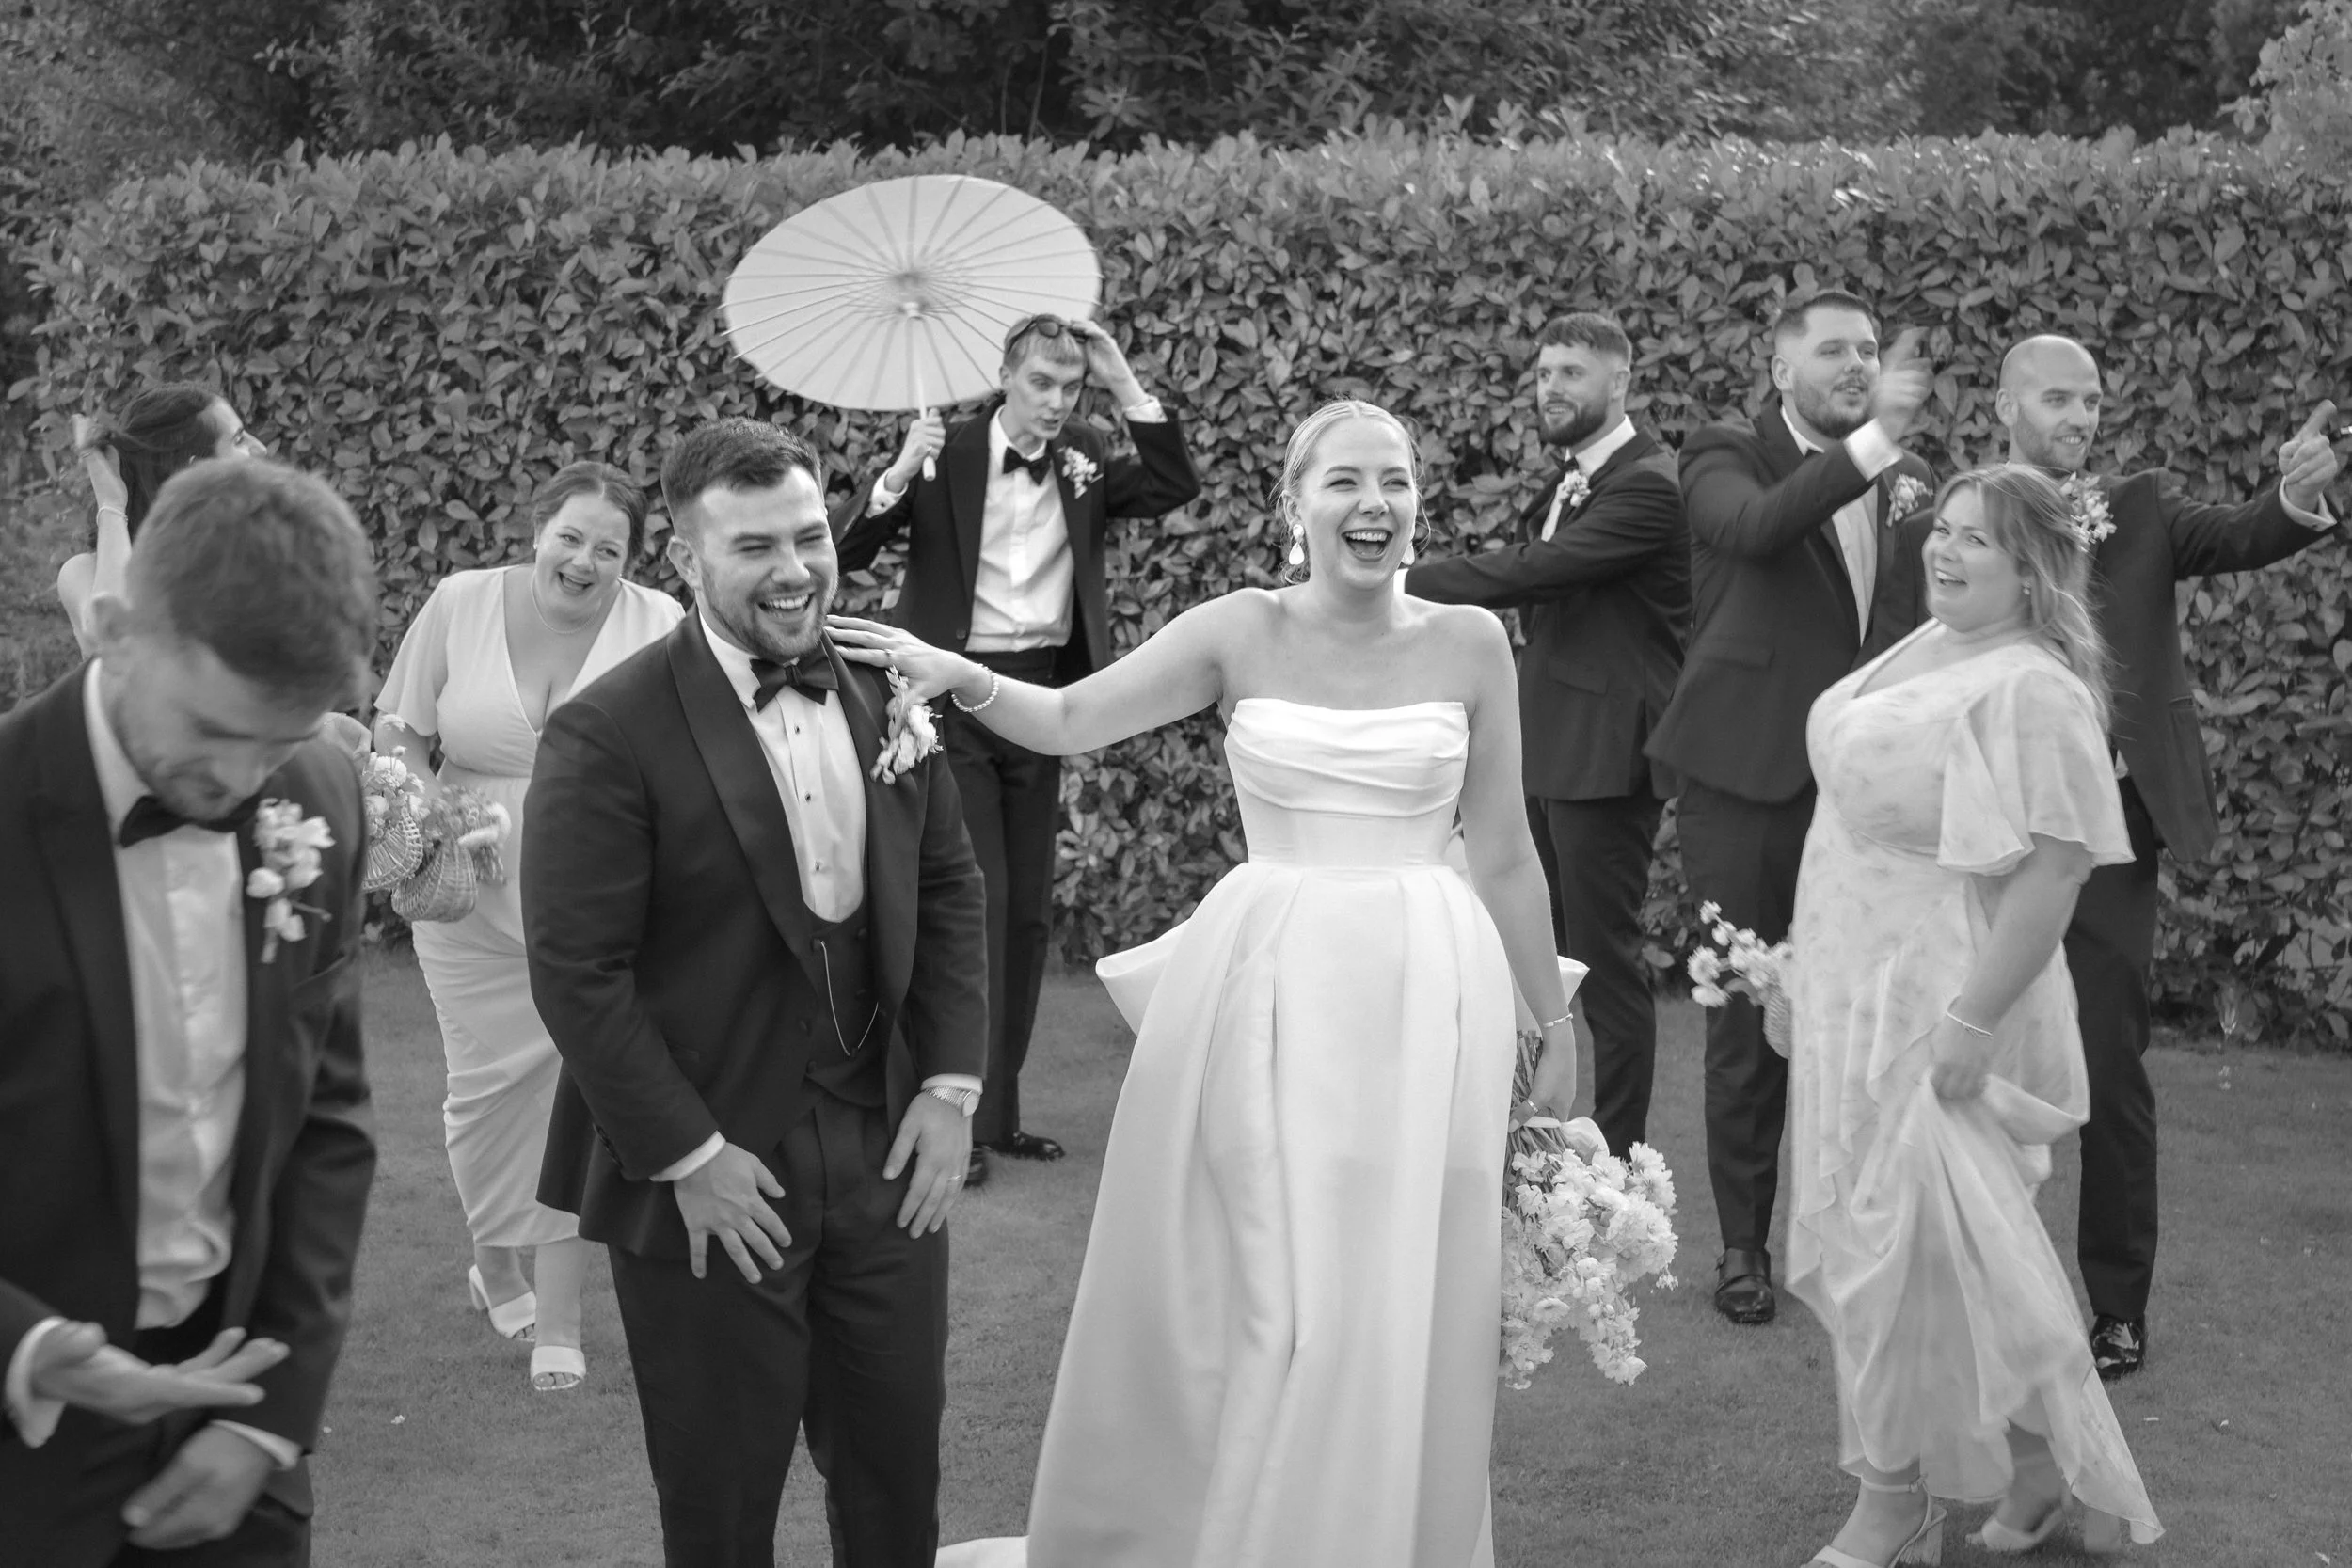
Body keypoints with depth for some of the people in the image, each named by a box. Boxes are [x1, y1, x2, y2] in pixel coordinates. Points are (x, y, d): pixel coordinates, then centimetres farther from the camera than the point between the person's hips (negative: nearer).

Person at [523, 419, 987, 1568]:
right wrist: (689, 1158, -15)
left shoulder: (885, 691, 3)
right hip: (714, 1184, -4)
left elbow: (948, 890, 11)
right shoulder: (607, 734, -15)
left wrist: (953, 1085, 2)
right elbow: (576, 972, -15)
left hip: (888, 1158, 5)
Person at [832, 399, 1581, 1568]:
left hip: (1425, 998, 1)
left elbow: (1503, 854, 9)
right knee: (1245, 1299, 5)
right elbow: (1066, 720, -6)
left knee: (1398, 1318, 5)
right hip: (1263, 989, 0)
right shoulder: (1242, 631, 1)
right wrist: (964, 676, -25)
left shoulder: (1470, 642, 2)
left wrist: (1554, 1017, 13)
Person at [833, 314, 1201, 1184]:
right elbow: (847, 548, -9)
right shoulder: (946, 456, -5)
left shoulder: (1085, 458, 6)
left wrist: (1126, 384, -10)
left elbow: (1177, 488, -6)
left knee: (1028, 911, 8)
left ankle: (1001, 1110, 18)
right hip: (957, 696, -5)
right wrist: (901, 472, -26)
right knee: (975, 901, -10)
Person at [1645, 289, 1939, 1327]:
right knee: (1747, 1017, 4)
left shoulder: (1903, 481, 12)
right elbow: (1754, 527, -27)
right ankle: (1745, 1242, 16)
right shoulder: (1726, 456, -3)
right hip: (1749, 781, -4)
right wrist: (1870, 441, -35)